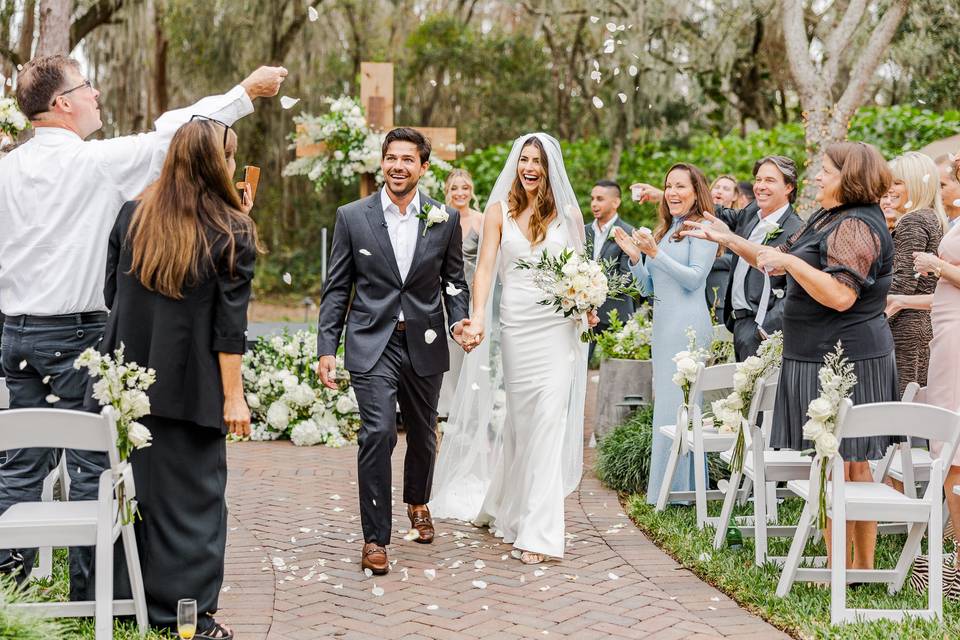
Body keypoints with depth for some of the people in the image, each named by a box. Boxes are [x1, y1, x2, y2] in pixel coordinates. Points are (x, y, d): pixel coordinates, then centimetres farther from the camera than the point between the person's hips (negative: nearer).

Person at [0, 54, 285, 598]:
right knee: (92, 462, 3)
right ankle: (89, 592, 9)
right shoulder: (96, 161, -11)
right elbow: (171, 134, -6)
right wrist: (246, 92, 3)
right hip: (78, 333, -6)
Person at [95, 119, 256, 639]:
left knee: (130, 486, 15)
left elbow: (111, 294, 11)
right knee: (190, 495, 6)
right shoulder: (233, 233, -8)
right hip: (189, 387, -4)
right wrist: (233, 396, -6)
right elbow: (229, 326, -10)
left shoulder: (132, 216, 3)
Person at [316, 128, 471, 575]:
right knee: (377, 433, -15)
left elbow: (454, 282, 9)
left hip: (425, 345, 2)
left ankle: (417, 502, 46)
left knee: (423, 435, 17)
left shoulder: (445, 219, 1)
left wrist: (458, 320, -10)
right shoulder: (352, 217, -2)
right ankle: (375, 537, -4)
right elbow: (336, 288, 1)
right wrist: (327, 349, -4)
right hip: (372, 343, -2)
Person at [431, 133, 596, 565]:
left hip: (557, 324, 0)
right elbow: (485, 267, -2)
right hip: (515, 323, 1)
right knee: (519, 417, 8)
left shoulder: (568, 213, 8)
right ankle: (510, 507, 29)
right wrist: (478, 317, -16)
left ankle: (538, 529, -6)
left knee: (549, 419, -9)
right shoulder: (499, 211, 6)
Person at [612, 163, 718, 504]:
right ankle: (664, 486, 14)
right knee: (665, 402, 9)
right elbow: (648, 287, 20)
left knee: (678, 403, -8)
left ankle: (681, 488, -3)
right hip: (662, 325, 8)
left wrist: (655, 253, -18)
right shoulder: (663, 231, 20)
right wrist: (635, 257, 3)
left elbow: (695, 278, -13)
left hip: (688, 325, -8)